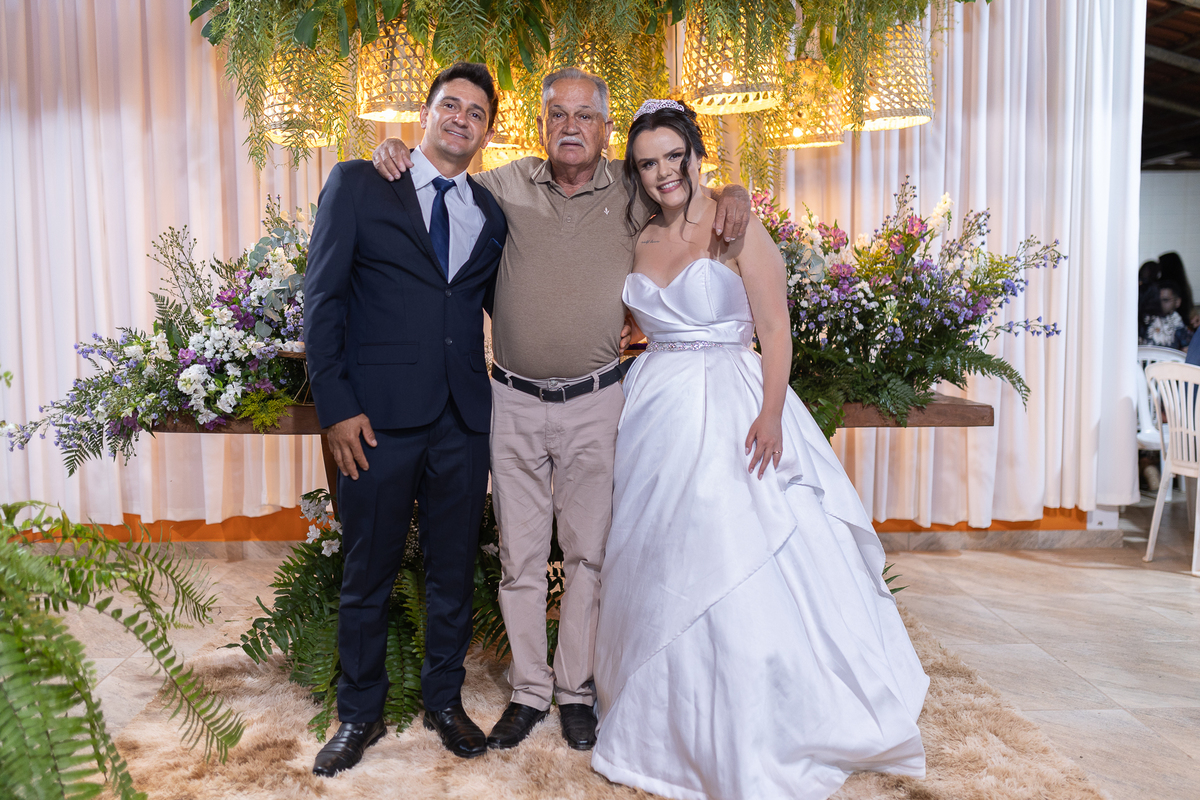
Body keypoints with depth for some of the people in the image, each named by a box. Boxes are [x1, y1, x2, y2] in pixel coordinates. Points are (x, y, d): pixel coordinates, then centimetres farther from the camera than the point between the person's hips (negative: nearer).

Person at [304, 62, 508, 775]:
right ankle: (361, 714, 31)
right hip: (379, 419, -3)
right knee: (369, 575, 10)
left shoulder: (492, 215, 12)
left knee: (454, 572, 14)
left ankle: (445, 701, 35)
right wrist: (335, 405, -10)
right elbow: (323, 298, -3)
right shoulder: (358, 184, 2)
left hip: (465, 421, 3)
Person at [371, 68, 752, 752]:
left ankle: (576, 688, 27)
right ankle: (530, 689, 27)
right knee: (520, 556, 10)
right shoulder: (506, 187, 3)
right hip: (515, 402, 1)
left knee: (588, 553, 9)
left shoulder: (633, 195, 0)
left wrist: (733, 195, -7)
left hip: (595, 403, 0)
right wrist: (399, 154, 0)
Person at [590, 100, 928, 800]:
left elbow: (776, 331, -9)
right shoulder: (639, 244, 11)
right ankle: (669, 725, 29)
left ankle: (754, 742, 12)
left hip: (731, 410, -5)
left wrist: (770, 414, -19)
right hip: (655, 411, 5)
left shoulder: (739, 230, -4)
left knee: (742, 568, -5)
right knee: (661, 570, 11)